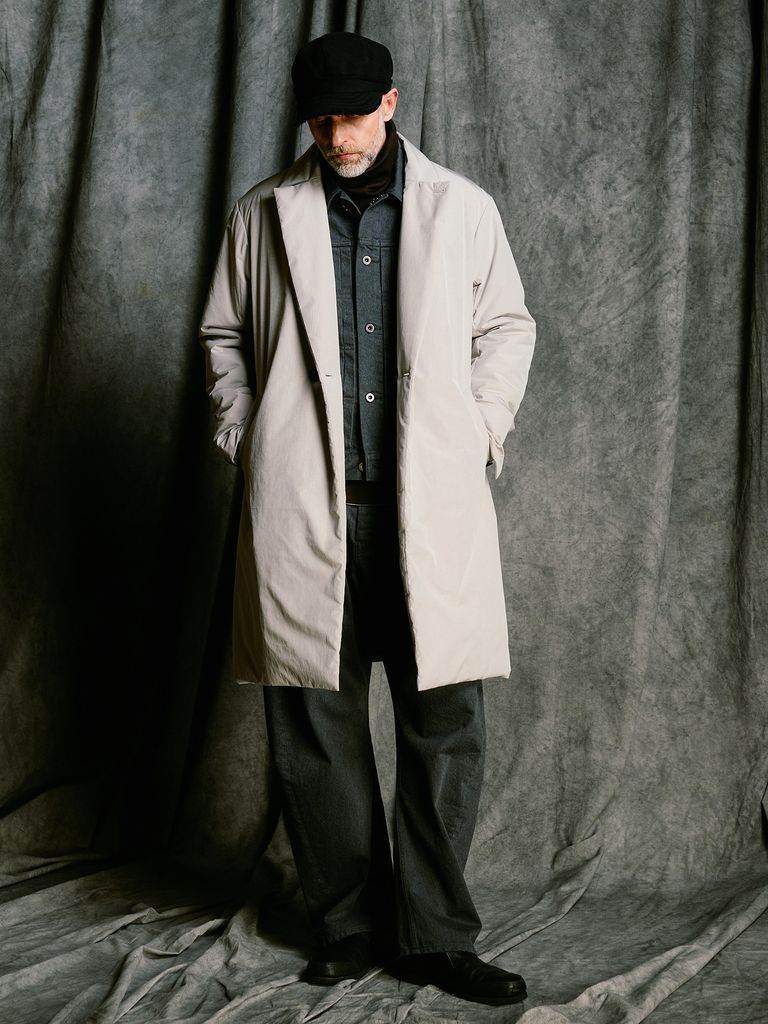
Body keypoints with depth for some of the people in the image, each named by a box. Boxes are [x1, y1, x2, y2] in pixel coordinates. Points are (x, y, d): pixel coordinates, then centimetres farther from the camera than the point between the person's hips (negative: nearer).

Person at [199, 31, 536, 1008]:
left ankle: (435, 935, 14)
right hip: (302, 507, 1)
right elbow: (222, 334, 18)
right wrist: (247, 441, 7)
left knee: (447, 724, 0)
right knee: (316, 726, 4)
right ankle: (347, 926, 19)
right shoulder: (265, 212, 11)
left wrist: (479, 431, 5)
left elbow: (508, 325, 17)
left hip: (433, 500, 0)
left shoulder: (461, 207, 10)